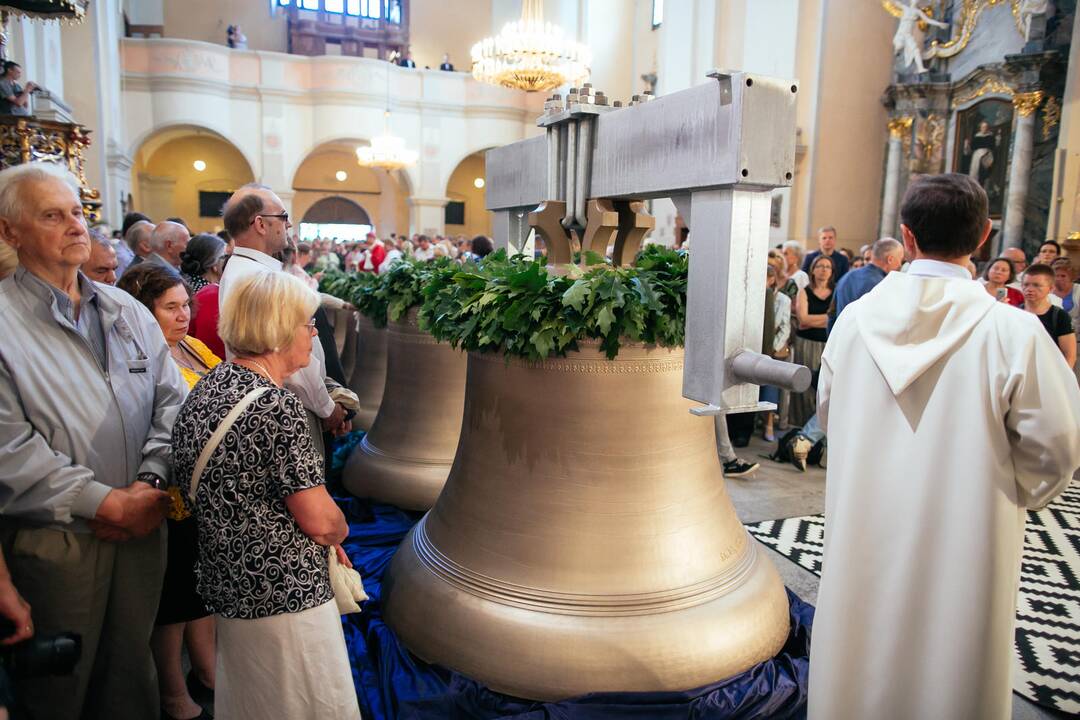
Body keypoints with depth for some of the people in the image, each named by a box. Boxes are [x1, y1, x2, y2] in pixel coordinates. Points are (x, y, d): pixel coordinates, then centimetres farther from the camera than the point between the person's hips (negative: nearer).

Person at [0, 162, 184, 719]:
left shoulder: (129, 312, 7)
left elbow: (170, 400, 4)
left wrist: (151, 483, -10)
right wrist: (106, 502, -17)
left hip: (141, 525, 4)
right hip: (53, 541, -4)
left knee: (132, 667, 20)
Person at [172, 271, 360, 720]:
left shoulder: (205, 389, 3)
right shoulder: (277, 405, -25)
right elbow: (321, 521, -21)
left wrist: (323, 538, 10)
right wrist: (337, 531, 2)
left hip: (225, 583, 9)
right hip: (283, 595, -8)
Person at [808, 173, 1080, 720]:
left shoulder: (856, 318, -9)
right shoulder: (1013, 331, -18)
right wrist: (1010, 495, 9)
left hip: (863, 535, 3)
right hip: (961, 548, -2)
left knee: (863, 663, 20)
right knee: (945, 665, 17)